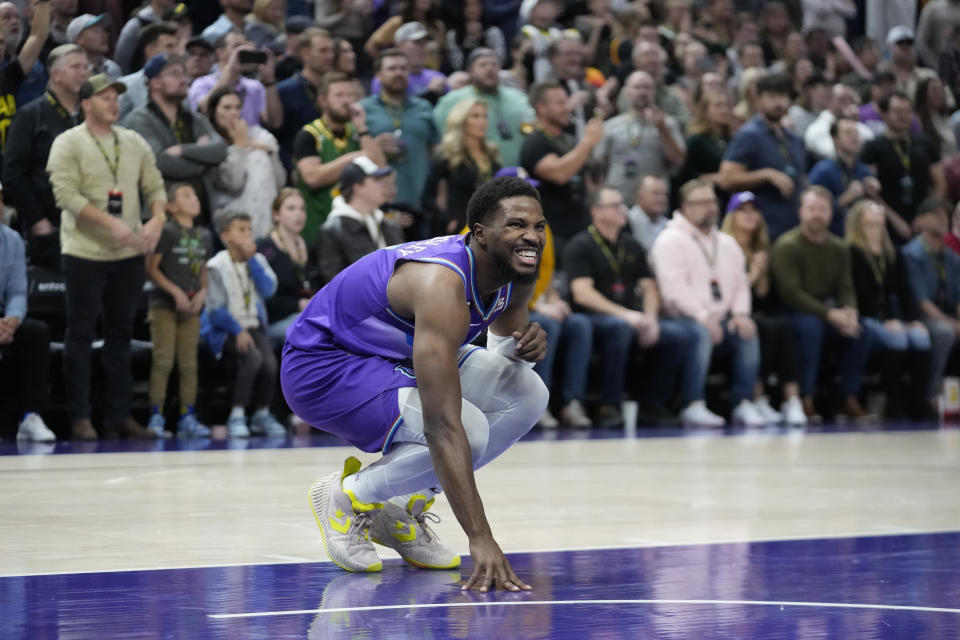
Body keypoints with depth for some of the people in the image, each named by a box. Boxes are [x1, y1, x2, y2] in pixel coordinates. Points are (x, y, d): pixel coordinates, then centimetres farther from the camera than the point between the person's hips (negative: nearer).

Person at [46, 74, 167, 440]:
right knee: (80, 334, -1)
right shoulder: (68, 144, -5)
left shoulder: (135, 143, 10)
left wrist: (156, 220, -11)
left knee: (120, 334, 8)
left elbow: (154, 187, 10)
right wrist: (111, 224, -24)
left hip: (128, 255, 5)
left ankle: (119, 415, 13)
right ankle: (79, 417, 3)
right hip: (84, 253, -5)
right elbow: (67, 194, -15)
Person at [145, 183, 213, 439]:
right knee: (163, 361, -9)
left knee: (189, 364, 5)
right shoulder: (166, 232, -7)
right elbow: (151, 268, -9)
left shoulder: (204, 236, 11)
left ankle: (188, 419, 9)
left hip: (190, 308, 6)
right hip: (164, 304, -6)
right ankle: (156, 418, -6)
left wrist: (201, 293, 0)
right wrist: (176, 292, -14)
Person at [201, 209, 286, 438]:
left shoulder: (258, 260, 7)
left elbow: (268, 289, -8)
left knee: (270, 361, -22)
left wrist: (252, 260, -12)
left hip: (253, 325, 4)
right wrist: (238, 331, -19)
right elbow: (216, 309, -10)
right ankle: (237, 416, -22)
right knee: (253, 357, -31)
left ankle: (262, 415, -1)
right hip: (224, 328, -4)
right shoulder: (217, 266, -8)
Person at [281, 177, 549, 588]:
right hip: (322, 368, -9)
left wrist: (525, 343, -12)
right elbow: (443, 428, -42)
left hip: (397, 358, 9)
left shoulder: (516, 270, -9)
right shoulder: (443, 285, -36)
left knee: (527, 395, -5)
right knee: (467, 429, -29)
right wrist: (480, 539, -47)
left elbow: (506, 328, 16)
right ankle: (346, 497, -4)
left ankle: (403, 507, 4)